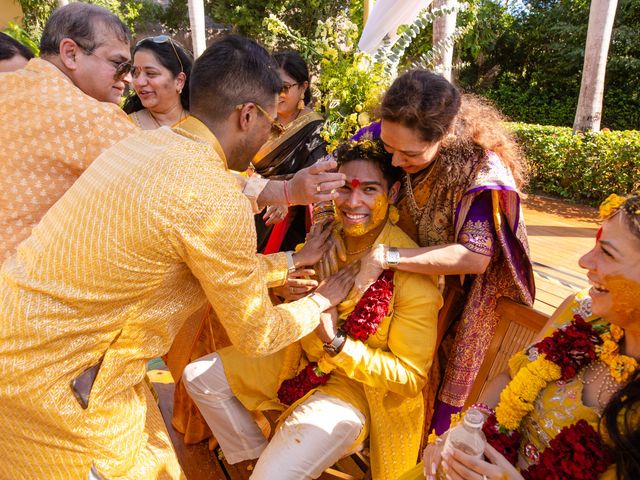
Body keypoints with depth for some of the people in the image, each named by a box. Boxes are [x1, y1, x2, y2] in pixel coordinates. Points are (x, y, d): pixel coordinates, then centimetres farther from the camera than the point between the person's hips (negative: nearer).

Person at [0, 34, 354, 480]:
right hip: (54, 383, -8)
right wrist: (321, 301, 6)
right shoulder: (216, 200, -25)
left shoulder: (148, 141, 1)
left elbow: (221, 269, 11)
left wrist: (294, 260, 17)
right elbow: (257, 336, -10)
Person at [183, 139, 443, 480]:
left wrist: (335, 342, -31)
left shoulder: (413, 272, -25)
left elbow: (410, 377, -20)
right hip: (301, 360, 6)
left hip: (357, 388, -6)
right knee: (199, 376, 7)